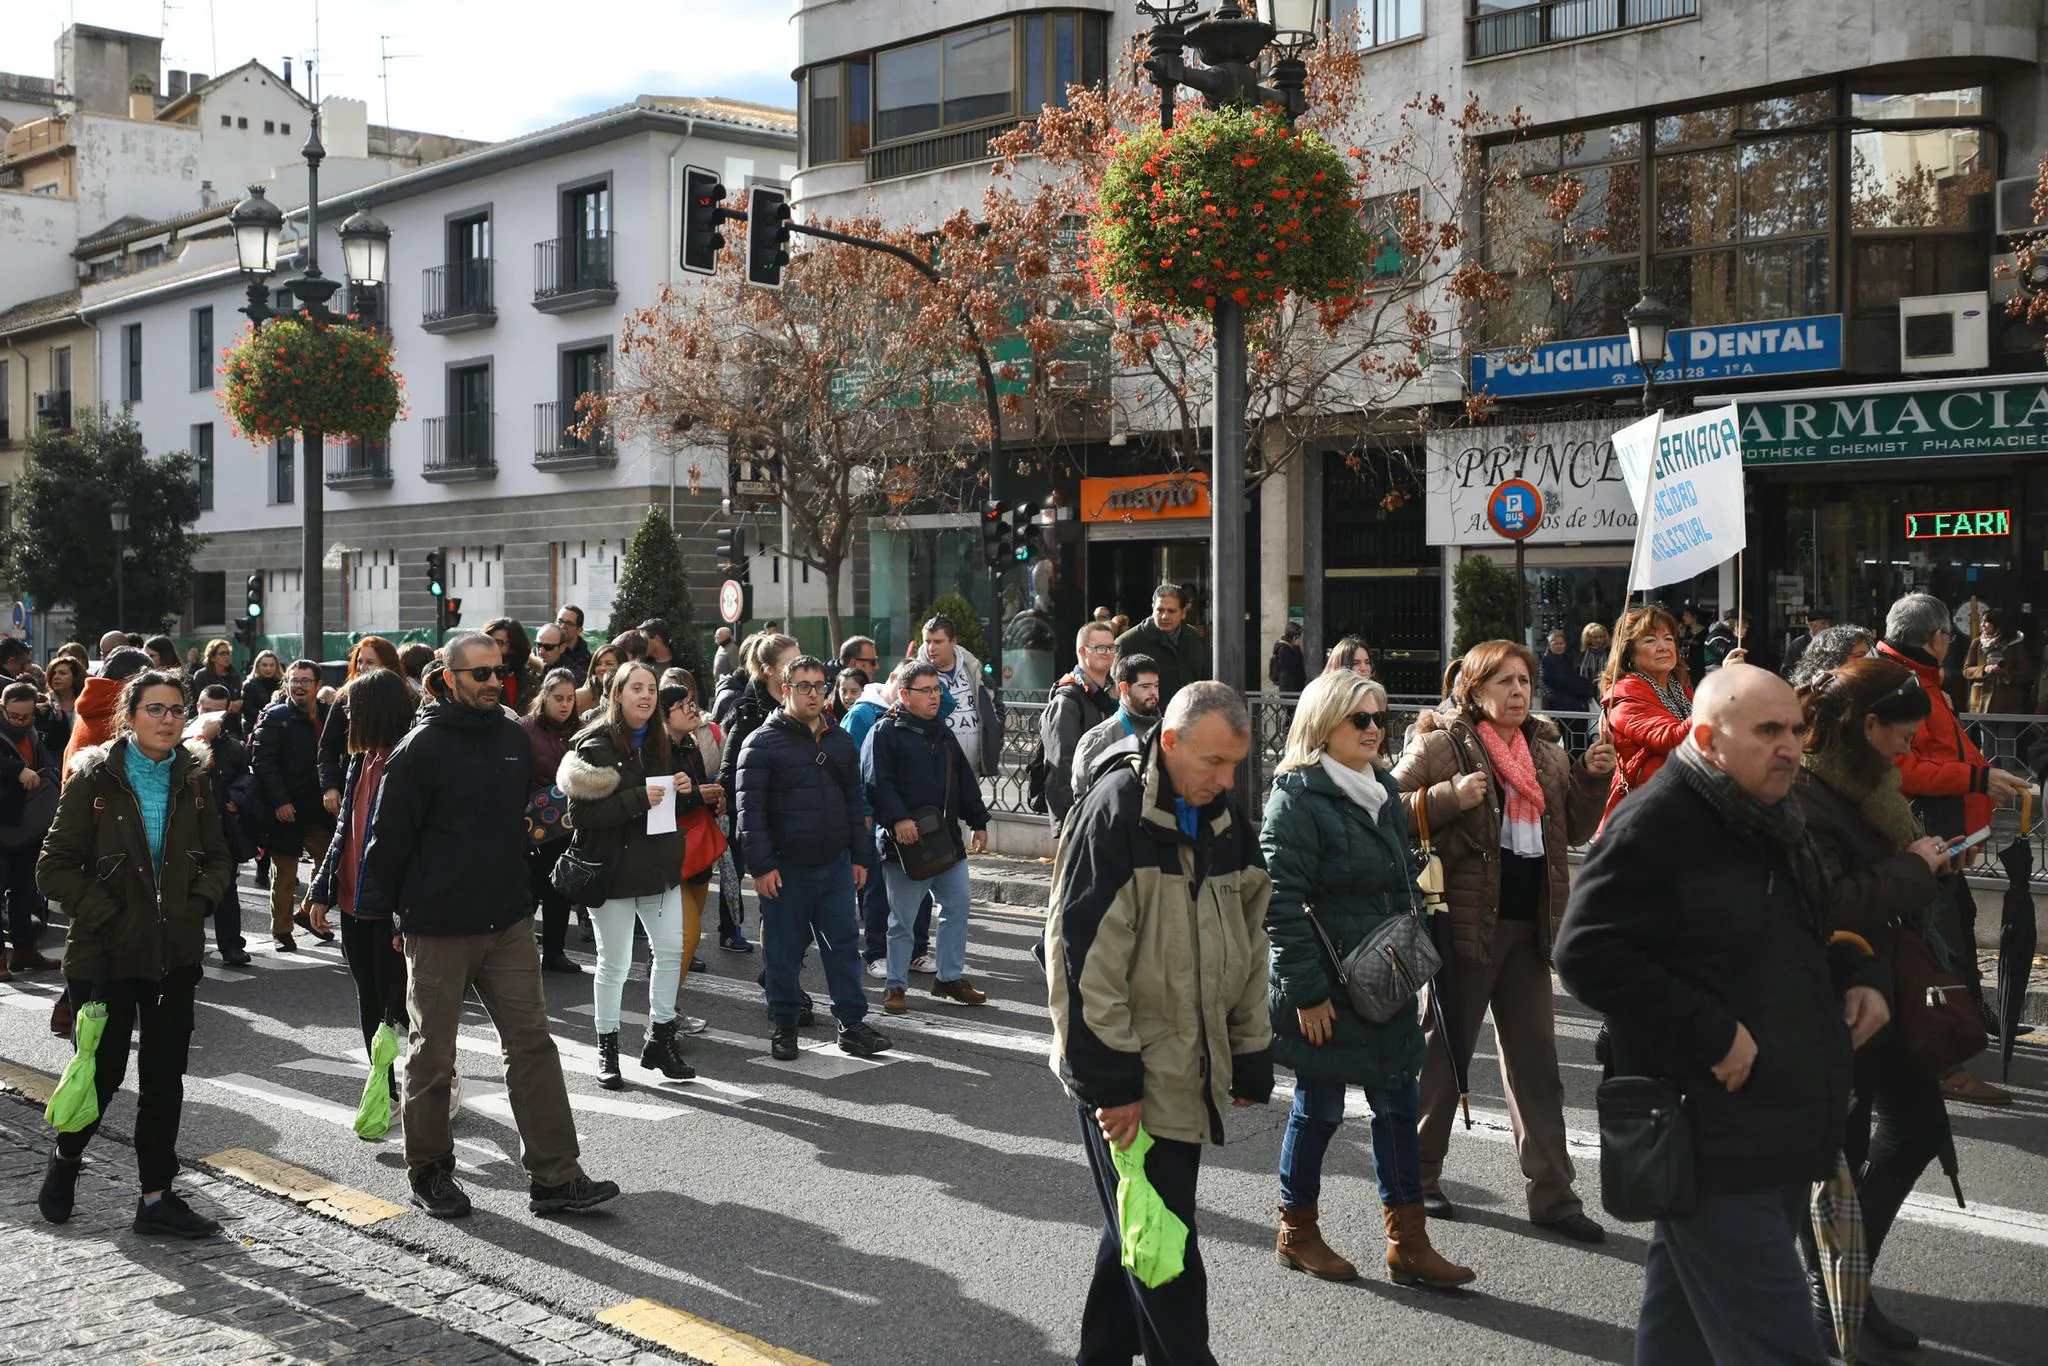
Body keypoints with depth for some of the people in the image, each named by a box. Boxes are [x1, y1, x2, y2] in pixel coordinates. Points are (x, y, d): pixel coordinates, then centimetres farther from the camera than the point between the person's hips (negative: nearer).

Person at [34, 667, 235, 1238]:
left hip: (176, 953, 4)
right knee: (102, 1071, 6)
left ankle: (157, 1197, 16)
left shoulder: (191, 781, 4)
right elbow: (55, 867, -7)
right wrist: (105, 913, -14)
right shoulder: (95, 779, -7)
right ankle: (64, 1163, 34)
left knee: (165, 1078, 7)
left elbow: (218, 858, 14)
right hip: (108, 954, -3)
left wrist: (200, 900, -3)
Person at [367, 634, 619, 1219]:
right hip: (438, 930, -5)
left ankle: (554, 1176, 4)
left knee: (533, 1044, 2)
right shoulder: (422, 747, -12)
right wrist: (402, 912, -2)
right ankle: (429, 1171, 23)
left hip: (508, 923, 5)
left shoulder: (514, 738, 7)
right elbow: (391, 838, -8)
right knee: (432, 1056, 8)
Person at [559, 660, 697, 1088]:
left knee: (670, 952, 6)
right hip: (613, 869, -6)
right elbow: (580, 813, -19)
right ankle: (607, 1049, 16)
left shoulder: (660, 742, 12)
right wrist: (638, 799, -26)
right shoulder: (595, 745, -11)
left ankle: (660, 1038, 21)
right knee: (614, 963, 2)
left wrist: (683, 792, 0)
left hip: (659, 865, 6)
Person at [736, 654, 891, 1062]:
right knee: (784, 949, 5)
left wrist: (860, 856, 12)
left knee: (843, 944, 7)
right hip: (786, 867, -4)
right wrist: (761, 865, -14)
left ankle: (852, 1022, 15)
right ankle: (784, 1026, 18)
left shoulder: (839, 740, 12)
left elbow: (853, 801, 17)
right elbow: (750, 808, -9)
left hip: (836, 864, 4)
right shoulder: (762, 743, -6)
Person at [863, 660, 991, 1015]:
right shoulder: (885, 732, -7)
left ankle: (951, 977, 21)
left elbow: (964, 781, 21)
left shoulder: (942, 732, 16)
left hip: (946, 839, 7)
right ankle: (896, 986, 12)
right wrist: (897, 819, -26)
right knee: (902, 919, 0)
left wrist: (978, 822, 16)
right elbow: (875, 783, -17)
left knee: (957, 905, 9)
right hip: (905, 843, -7)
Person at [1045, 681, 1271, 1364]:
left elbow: (1248, 948, 14)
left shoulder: (1224, 820, 8)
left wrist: (1250, 1058, 12)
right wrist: (1108, 1078, -18)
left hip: (1188, 1073, 7)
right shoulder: (1116, 812, -15)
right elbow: (1083, 954, -19)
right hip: (1128, 1079, -7)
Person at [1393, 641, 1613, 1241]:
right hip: (1466, 920, -6)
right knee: (1445, 1052, 6)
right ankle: (1419, 1175, 23)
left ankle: (1552, 1194, 15)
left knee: (1536, 1060, 9)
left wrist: (1593, 777, 1)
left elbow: (1574, 830, 16)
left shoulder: (1546, 750, 12)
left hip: (1528, 924, 6)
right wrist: (1451, 798, -23)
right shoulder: (1441, 745, -7)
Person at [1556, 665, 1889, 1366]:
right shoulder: (1655, 826, -15)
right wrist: (1712, 1036, -23)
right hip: (1712, 1143, -9)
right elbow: (1586, 954, -21)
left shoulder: (1778, 821, 14)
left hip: (1782, 1135, 9)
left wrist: (1854, 976, 8)